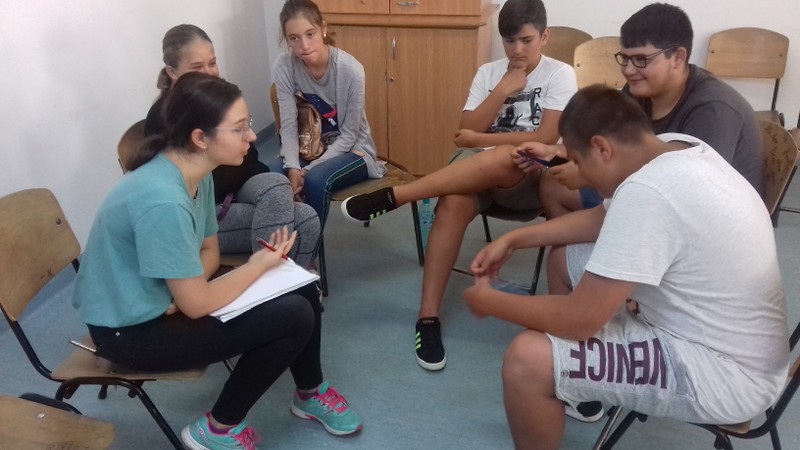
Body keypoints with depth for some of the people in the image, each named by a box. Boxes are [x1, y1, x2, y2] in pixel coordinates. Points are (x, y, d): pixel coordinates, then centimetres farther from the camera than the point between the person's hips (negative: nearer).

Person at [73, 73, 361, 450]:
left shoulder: (197, 173, -5)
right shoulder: (163, 202, -33)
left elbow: (209, 250, 7)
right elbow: (197, 305, -26)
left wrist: (181, 294, -14)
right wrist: (260, 264, -12)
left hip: (168, 299, 8)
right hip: (130, 330, -8)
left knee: (300, 287, 1)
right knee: (293, 317, -18)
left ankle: (310, 393, 25)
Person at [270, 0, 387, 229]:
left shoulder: (351, 70, -23)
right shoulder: (283, 66, -15)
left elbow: (348, 135, -17)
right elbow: (288, 125, -13)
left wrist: (309, 169, -24)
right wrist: (293, 167, -29)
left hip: (352, 150, -3)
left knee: (315, 181, -32)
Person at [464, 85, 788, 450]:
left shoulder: (647, 192, -31)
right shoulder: (676, 149, -2)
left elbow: (579, 320, -27)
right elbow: (603, 218, 14)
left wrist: (489, 302, -11)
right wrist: (513, 239, 10)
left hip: (726, 374, -10)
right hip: (711, 325, 10)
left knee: (527, 358, -23)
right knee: (565, 257, 16)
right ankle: (577, 387, 33)